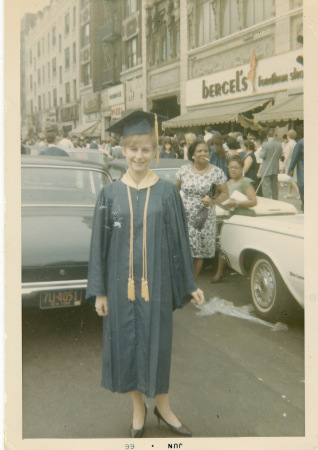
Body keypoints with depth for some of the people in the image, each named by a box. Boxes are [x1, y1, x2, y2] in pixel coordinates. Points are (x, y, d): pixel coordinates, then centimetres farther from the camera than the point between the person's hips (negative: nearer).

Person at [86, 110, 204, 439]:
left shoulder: (167, 192, -2)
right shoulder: (110, 194, 0)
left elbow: (179, 240, 2)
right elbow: (100, 244, 2)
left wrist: (189, 285, 4)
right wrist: (99, 290, 0)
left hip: (156, 282, -1)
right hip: (120, 283, 1)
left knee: (157, 344, 10)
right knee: (126, 344, 11)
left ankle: (162, 406, 33)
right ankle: (138, 408, 33)